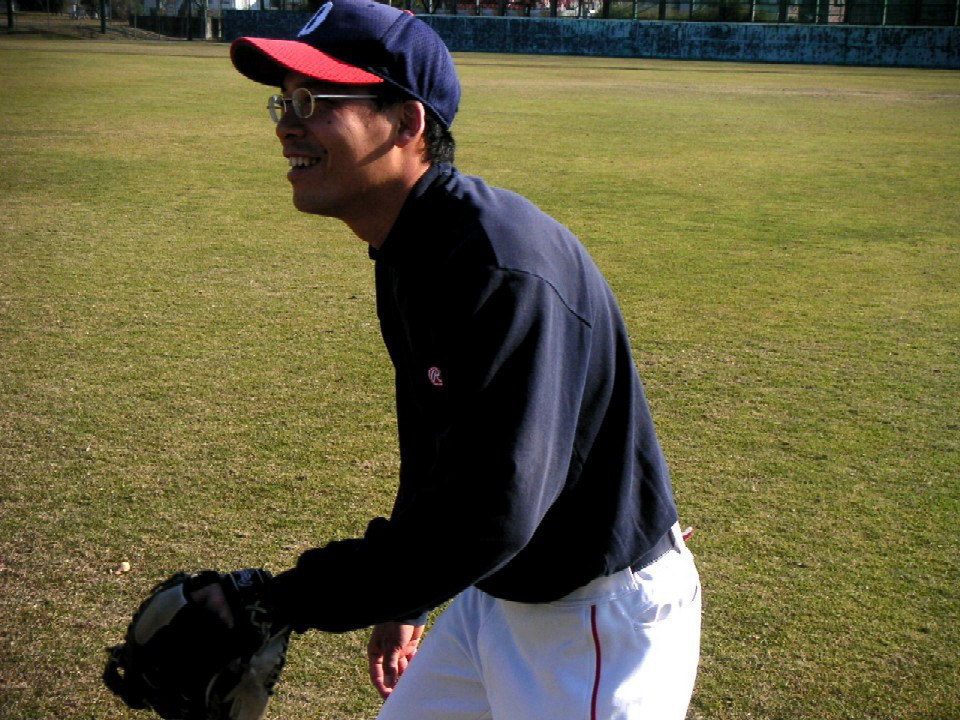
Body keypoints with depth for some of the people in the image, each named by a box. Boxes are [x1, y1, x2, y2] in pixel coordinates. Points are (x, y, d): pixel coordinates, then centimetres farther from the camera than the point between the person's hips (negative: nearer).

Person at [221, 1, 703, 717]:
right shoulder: (406, 255, 2)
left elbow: (491, 512, -34)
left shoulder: (503, 266, -30)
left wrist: (287, 601, -27)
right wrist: (401, 602, 20)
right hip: (496, 596, 9)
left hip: (600, 626, -9)